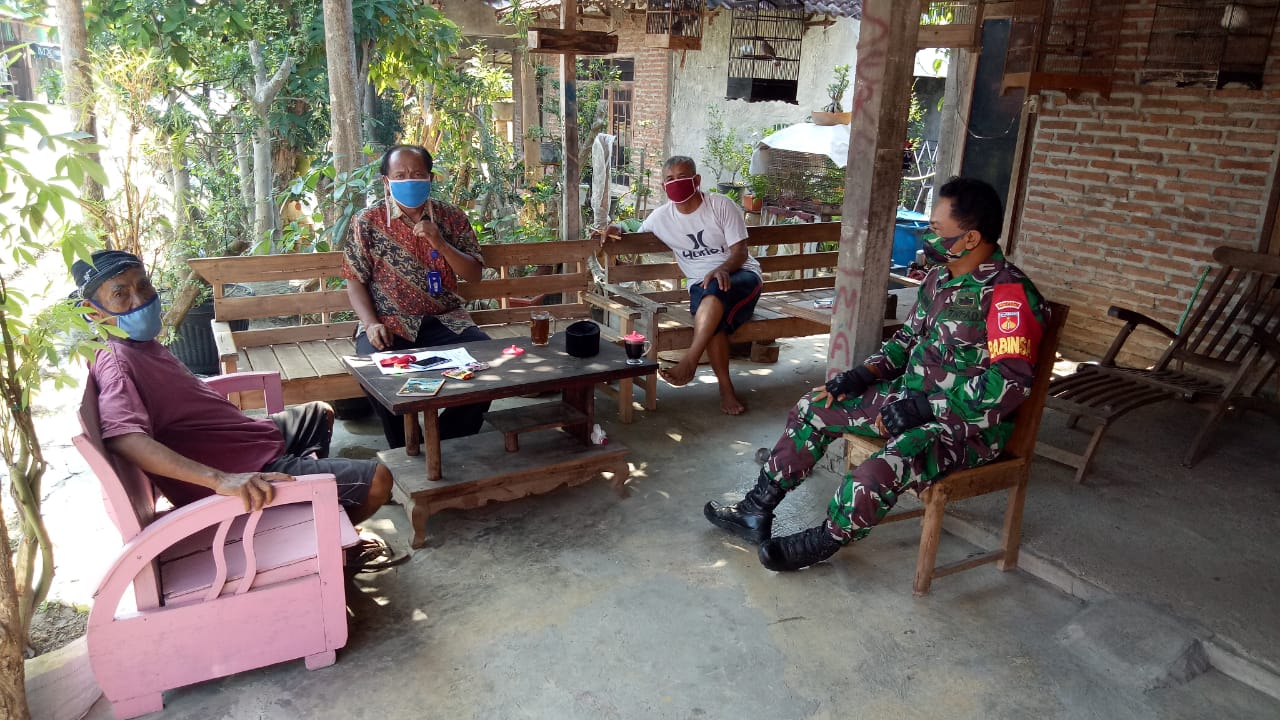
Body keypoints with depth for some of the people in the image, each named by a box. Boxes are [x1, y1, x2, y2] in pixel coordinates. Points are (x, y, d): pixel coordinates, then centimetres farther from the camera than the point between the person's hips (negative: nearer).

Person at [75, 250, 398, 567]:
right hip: (249, 472, -11)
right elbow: (124, 438, -40)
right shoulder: (116, 363, -23)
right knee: (377, 479, -16)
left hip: (252, 438, 11)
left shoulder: (144, 345, 7)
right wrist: (220, 479, -48)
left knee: (320, 413, 35)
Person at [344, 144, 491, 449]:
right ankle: (406, 448, -6)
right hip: (390, 324, -2)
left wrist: (441, 244, -14)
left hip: (445, 320, 2)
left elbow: (474, 275, 2)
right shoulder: (368, 221, 1)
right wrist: (371, 324, -14)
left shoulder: (452, 218, 6)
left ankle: (448, 443, -2)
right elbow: (355, 281, 2)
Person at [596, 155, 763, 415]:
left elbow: (740, 252, -6)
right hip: (701, 286, 2)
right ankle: (725, 388, -27)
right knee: (714, 319, -34)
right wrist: (618, 230, 1)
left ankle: (689, 361, -40)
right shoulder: (661, 217, 7)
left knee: (715, 289, -38)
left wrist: (722, 269, -29)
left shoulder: (722, 206, -2)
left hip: (742, 276, -2)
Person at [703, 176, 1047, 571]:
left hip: (967, 423, -9)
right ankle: (757, 511, 15)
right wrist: (865, 372, 3)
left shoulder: (1008, 294, -21)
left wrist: (928, 406, -27)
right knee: (814, 407, 8)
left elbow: (1011, 381, -30)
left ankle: (821, 542, 0)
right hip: (913, 399, 9)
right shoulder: (940, 276, 6)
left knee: (876, 474, -33)